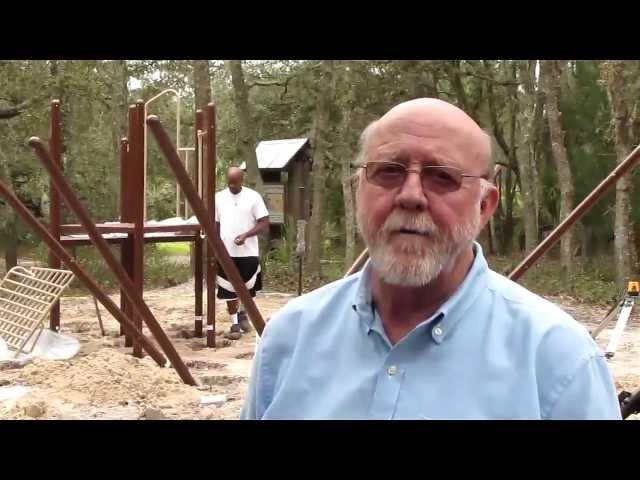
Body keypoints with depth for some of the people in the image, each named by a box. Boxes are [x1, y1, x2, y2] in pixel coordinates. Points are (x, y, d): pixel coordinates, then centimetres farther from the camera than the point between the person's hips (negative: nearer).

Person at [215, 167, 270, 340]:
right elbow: (215, 224, 10)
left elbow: (264, 223, -5)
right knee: (230, 290, 3)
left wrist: (246, 235, -19)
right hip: (226, 253, 1)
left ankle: (242, 313, 38)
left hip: (248, 252, -1)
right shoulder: (219, 197, 4)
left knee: (247, 288, 12)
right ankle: (235, 325, 11)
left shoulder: (253, 197, -3)